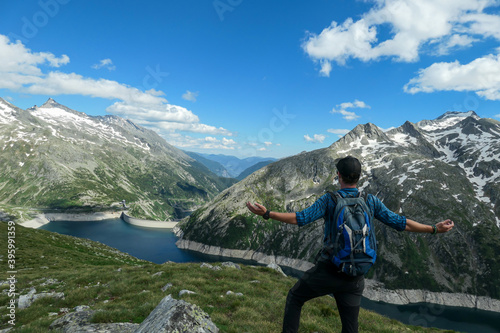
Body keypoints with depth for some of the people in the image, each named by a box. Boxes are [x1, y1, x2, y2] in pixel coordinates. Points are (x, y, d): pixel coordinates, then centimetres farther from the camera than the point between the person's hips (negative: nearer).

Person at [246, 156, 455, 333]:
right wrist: (434, 229, 13)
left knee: (294, 297, 20)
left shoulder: (329, 200, -11)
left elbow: (300, 219, -21)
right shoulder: (370, 201, -1)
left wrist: (267, 214, -20)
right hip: (355, 277, 4)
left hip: (328, 271, -3)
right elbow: (400, 223, 1)